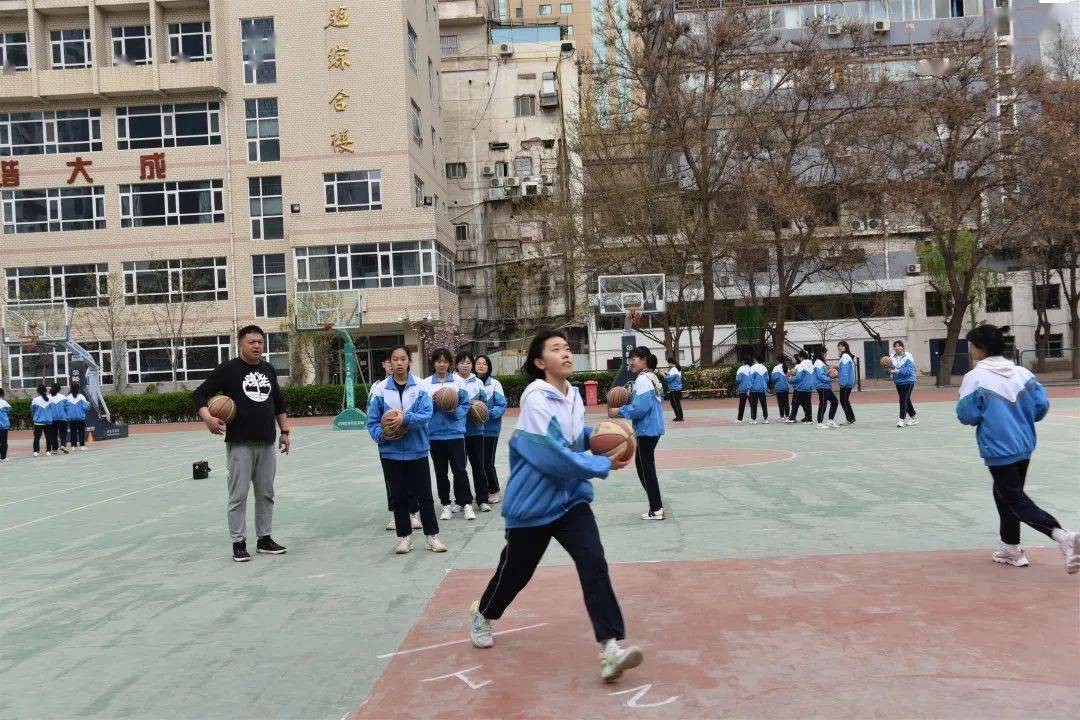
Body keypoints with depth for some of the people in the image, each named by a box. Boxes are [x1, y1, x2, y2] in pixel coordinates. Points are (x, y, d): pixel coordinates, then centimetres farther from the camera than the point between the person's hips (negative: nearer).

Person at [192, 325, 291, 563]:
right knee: (239, 495, 0)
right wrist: (208, 418, -21)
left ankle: (264, 538, 21)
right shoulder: (228, 369, -4)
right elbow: (199, 394, -5)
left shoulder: (269, 370, 12)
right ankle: (239, 543, 9)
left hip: (267, 444, 5)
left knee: (266, 494, 10)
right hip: (240, 443, -5)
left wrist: (284, 431, 17)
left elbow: (279, 404, 22)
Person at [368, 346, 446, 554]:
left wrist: (405, 419, -26)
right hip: (391, 452, 1)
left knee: (424, 494, 5)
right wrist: (381, 435, -16)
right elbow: (373, 421, 2)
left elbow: (426, 414, -13)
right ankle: (404, 536, 24)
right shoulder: (380, 390, -2)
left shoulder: (420, 387, -4)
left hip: (417, 450, -1)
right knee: (398, 496, 11)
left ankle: (432, 535, 17)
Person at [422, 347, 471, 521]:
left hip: (455, 432, -2)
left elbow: (465, 405, 3)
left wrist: (455, 411, -15)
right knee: (440, 471, 9)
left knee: (459, 469, -3)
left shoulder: (458, 381, 2)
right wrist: (433, 402, -14)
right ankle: (446, 504, 20)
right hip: (435, 433, 2)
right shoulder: (426, 383, 4)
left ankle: (465, 502, 9)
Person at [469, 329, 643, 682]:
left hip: (571, 498, 6)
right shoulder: (535, 399, -21)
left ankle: (610, 648, -12)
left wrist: (594, 434, -2)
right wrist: (605, 465, -20)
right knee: (516, 569, 13)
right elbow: (554, 456, -27)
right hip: (533, 504, -5)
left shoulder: (573, 394, 3)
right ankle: (483, 613, 44)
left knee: (594, 563, -12)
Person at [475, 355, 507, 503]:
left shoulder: (494, 384, -7)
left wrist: (489, 413, -21)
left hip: (490, 428, -4)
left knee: (487, 462, -4)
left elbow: (502, 406, -8)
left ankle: (495, 491, 15)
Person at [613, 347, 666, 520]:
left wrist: (620, 412, -14)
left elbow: (640, 407, -24)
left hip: (646, 431, -10)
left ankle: (656, 510, 4)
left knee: (645, 468, -1)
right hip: (653, 428, 10)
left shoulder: (642, 379, -18)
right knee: (644, 465, 18)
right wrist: (629, 400, 13)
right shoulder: (652, 377, 14)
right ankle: (656, 506, 23)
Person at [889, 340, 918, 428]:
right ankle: (914, 418, 29)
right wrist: (889, 370, -23)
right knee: (906, 400, 16)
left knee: (903, 400, -13)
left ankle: (902, 419, -10)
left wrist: (897, 371, -32)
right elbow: (890, 367, 0)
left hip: (908, 381, -6)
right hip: (898, 382, 6)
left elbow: (908, 369, -21)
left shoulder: (908, 356, -12)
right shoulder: (892, 357, 2)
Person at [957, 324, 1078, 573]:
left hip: (999, 450, -7)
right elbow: (1041, 405, 0)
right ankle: (1010, 548, 29)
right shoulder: (1022, 372, 1)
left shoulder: (975, 378, -15)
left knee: (1016, 501, 0)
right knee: (1006, 494, 22)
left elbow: (967, 415, -14)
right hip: (1024, 445, 7)